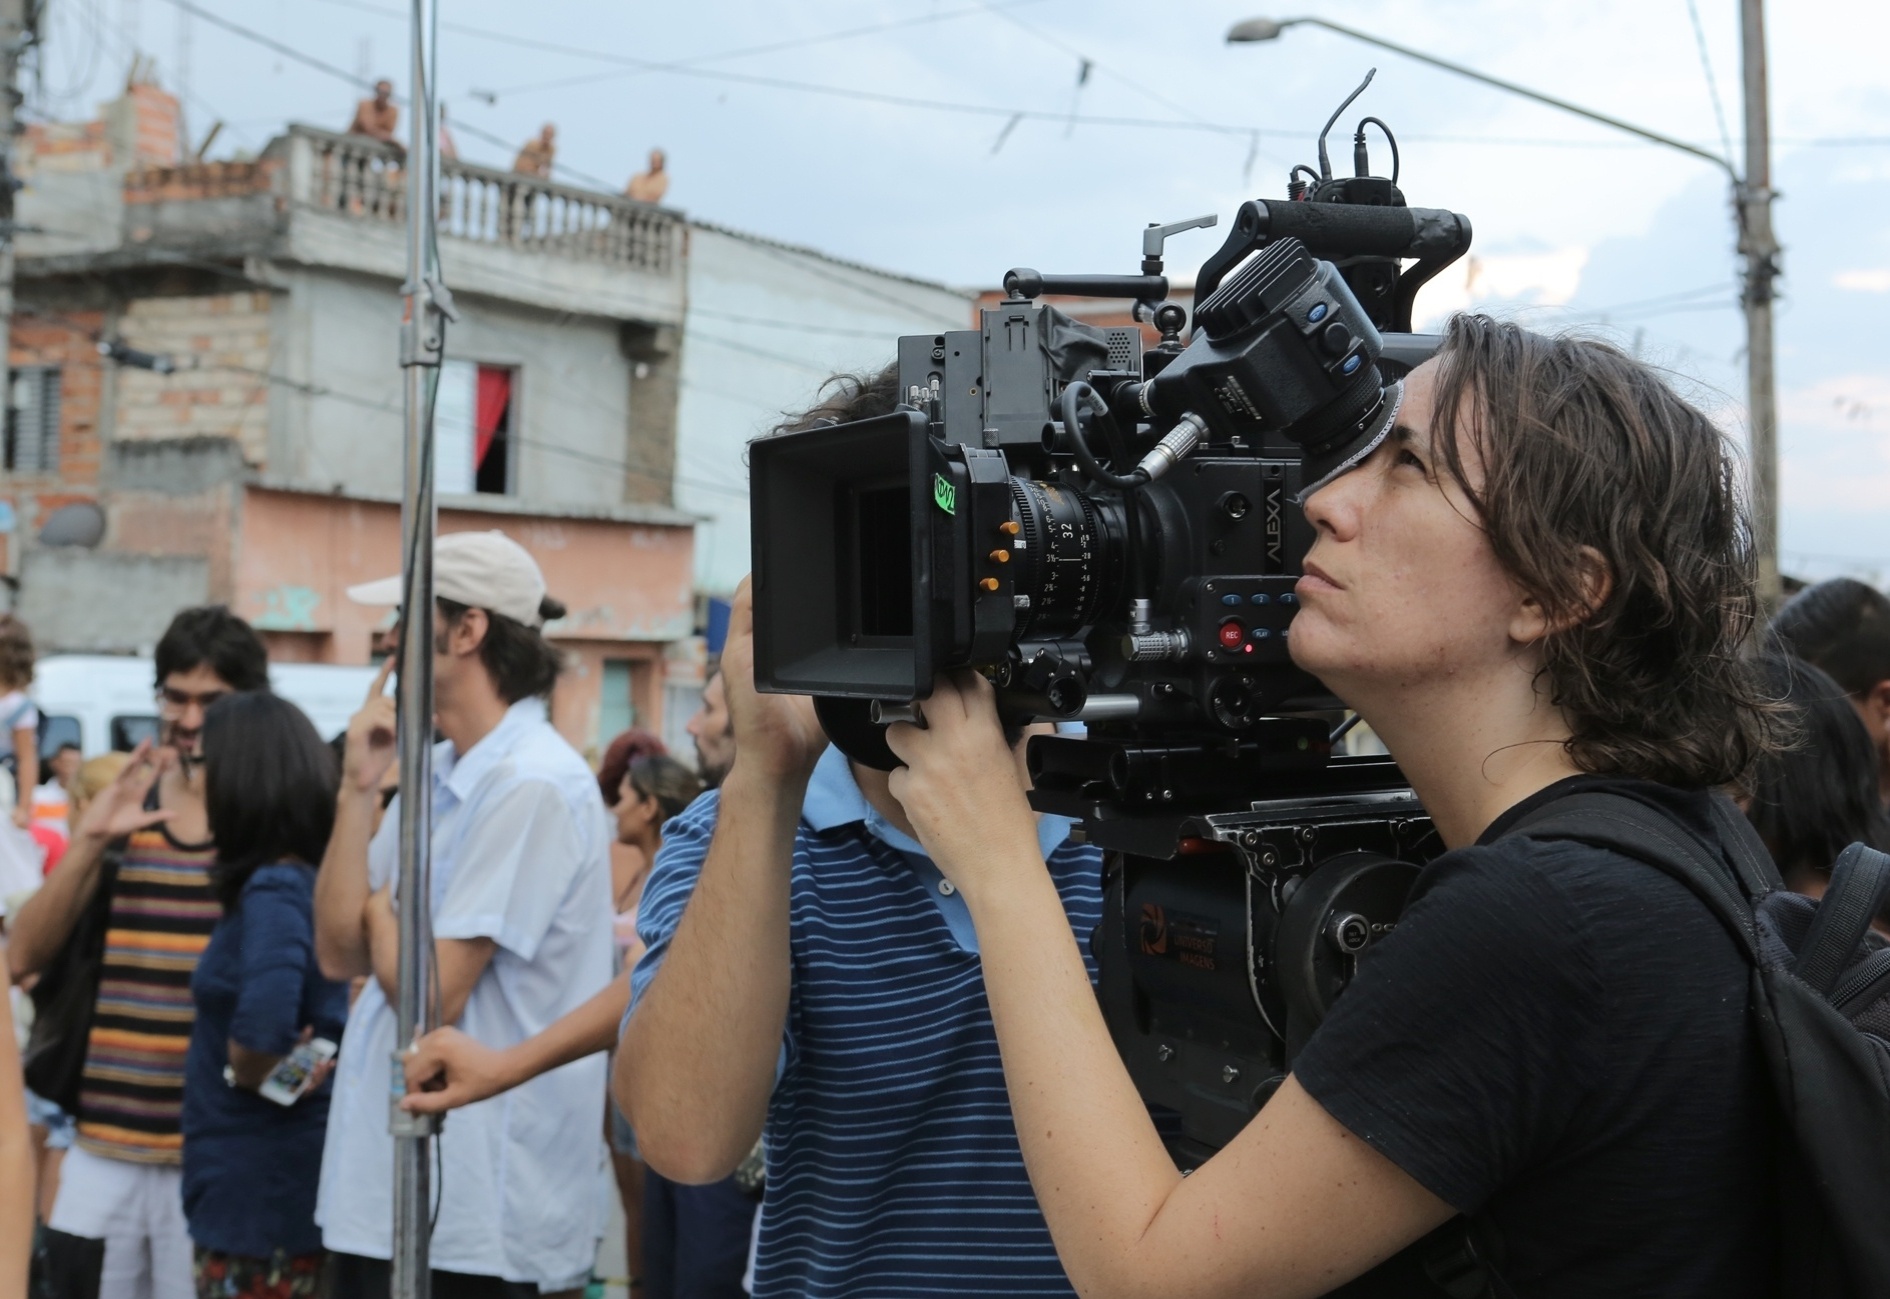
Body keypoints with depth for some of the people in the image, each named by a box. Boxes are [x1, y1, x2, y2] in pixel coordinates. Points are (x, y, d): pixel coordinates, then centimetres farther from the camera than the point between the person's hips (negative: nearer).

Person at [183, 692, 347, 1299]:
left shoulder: (273, 890, -20)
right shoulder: (303, 881, 6)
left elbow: (266, 1012, -37)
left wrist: (247, 1070, -19)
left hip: (260, 1188, -9)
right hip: (261, 1179, 9)